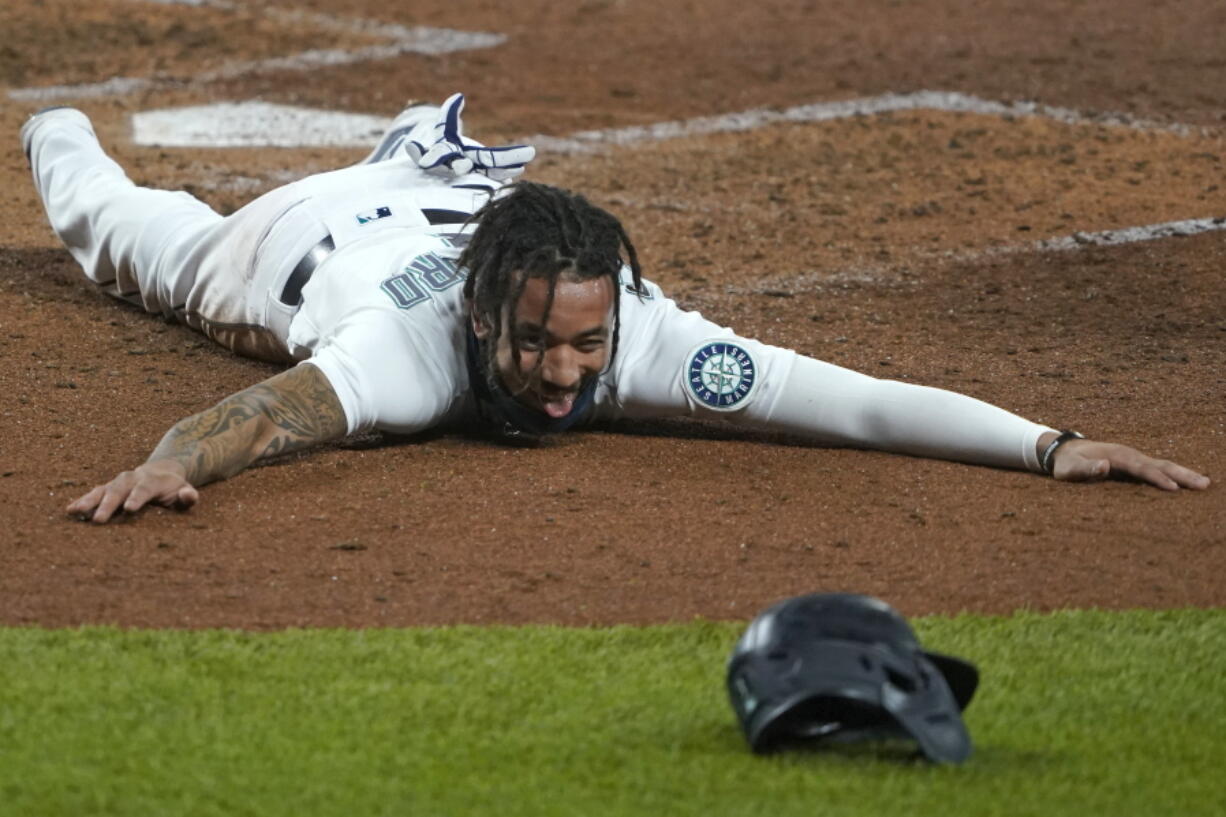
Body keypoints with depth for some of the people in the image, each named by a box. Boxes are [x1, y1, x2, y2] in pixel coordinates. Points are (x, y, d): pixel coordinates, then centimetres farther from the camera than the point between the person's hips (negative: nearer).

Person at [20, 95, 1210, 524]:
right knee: (121, 229, 32)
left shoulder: (639, 336, -45)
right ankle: (62, 138, 62)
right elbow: (268, 411, -66)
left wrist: (1050, 445, -62)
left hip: (461, 211, 2)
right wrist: (169, 464, -87)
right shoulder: (418, 342, -51)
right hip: (316, 239, -2)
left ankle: (430, 153, 70)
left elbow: (846, 397, -52)